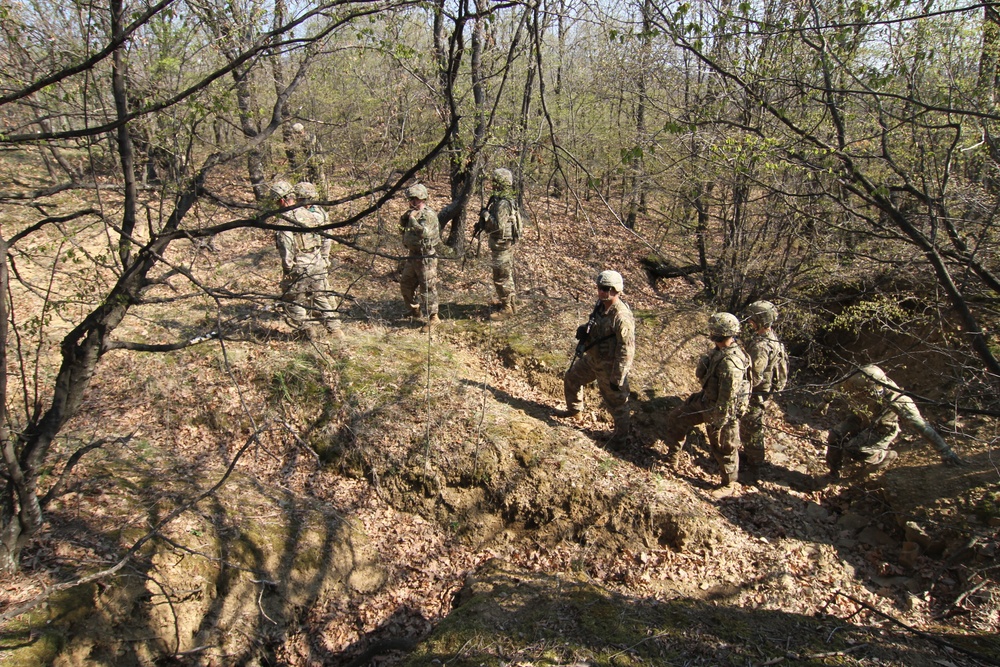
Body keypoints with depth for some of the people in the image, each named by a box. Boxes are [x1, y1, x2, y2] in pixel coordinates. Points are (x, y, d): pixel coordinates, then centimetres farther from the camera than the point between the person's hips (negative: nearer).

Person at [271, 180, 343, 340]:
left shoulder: (286, 220, -15)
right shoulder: (313, 215, 6)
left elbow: (286, 247, -20)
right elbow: (326, 238, 12)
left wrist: (287, 268, -10)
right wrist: (323, 258, 20)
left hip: (299, 268, -6)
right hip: (318, 265, 7)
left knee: (293, 300, 11)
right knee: (321, 297, 16)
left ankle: (305, 330, 14)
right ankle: (335, 329, 14)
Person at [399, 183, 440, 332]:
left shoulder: (428, 214, -17)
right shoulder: (414, 212, 11)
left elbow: (423, 232, -30)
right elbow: (402, 224, 16)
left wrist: (412, 218, -21)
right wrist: (407, 216, -2)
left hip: (426, 257, -10)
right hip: (414, 255, 10)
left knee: (427, 287, -4)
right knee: (405, 283, 17)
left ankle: (433, 317, 5)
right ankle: (414, 311, 33)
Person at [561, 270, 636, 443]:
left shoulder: (622, 318, -31)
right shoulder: (601, 305, -5)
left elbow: (626, 352, -28)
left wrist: (617, 379, -23)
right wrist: (584, 329, -6)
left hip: (609, 366, -9)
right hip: (592, 358, 9)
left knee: (615, 400, 10)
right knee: (571, 378, 24)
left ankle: (622, 430, 35)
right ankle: (574, 409, 49)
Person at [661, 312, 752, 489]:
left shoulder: (730, 363, -35)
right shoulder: (720, 350, -5)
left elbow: (728, 398, -30)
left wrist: (718, 423, -22)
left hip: (721, 409, -9)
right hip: (706, 400, 9)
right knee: (676, 417, 21)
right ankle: (672, 448, 45)